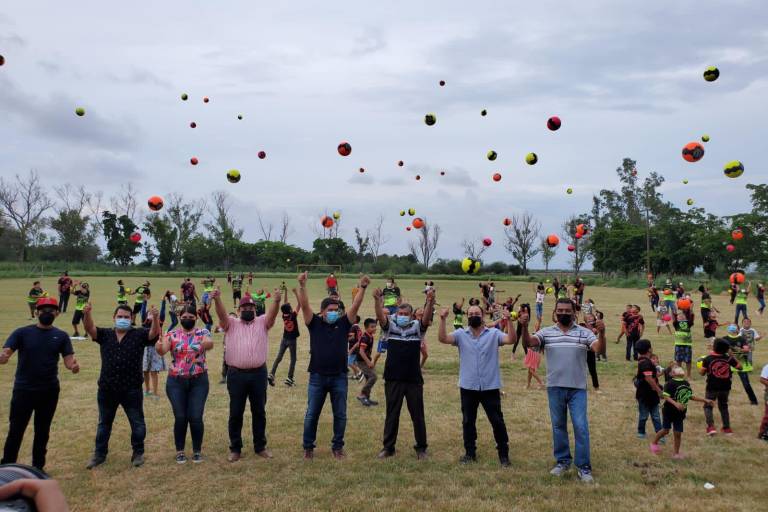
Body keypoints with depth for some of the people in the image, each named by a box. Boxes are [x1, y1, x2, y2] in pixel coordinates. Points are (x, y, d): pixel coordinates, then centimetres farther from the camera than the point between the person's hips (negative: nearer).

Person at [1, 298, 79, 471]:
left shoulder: (61, 336, 1)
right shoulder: (22, 333, -4)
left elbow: (68, 360, -5)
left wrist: (73, 366, -29)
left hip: (49, 391, 2)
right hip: (23, 390, -2)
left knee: (42, 431, 14)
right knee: (15, 431, 4)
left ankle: (38, 467, 28)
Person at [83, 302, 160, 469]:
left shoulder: (139, 334, -4)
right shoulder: (105, 334, 3)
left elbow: (154, 333, -20)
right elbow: (90, 329, -12)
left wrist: (155, 318, -41)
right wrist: (87, 314, -33)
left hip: (132, 389, -2)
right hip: (107, 389, 2)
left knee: (137, 423, 8)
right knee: (104, 423, 17)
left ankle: (138, 453, 23)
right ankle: (100, 454, 31)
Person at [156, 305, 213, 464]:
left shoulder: (203, 333, 0)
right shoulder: (172, 335, 2)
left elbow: (209, 344, -22)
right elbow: (162, 351, -16)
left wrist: (208, 344, -47)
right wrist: (158, 346, -40)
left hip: (199, 381, -1)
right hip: (176, 381, 1)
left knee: (196, 417, -2)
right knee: (180, 417, 2)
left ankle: (197, 450, 17)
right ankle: (180, 451, 20)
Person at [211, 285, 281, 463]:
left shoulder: (262, 322, 7)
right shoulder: (231, 324, 7)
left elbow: (272, 314, -12)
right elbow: (221, 314, -12)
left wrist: (277, 301, -34)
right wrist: (217, 299, -33)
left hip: (258, 374, 1)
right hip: (236, 374, -1)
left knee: (259, 412, 10)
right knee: (235, 413, 7)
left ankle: (260, 447, 23)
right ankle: (235, 449, 20)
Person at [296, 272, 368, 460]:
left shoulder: (343, 324, 4)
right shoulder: (314, 323, 0)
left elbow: (355, 306, -6)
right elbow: (304, 305, -11)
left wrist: (362, 288, -17)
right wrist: (302, 286, -24)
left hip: (339, 378, 1)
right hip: (317, 377, -1)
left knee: (340, 415, 9)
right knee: (311, 414, 7)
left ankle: (337, 446, 24)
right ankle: (308, 447, 22)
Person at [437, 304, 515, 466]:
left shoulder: (494, 333, -1)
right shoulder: (461, 334, 1)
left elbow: (511, 339, -15)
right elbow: (442, 339, -13)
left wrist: (509, 320, -28)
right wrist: (442, 320, -26)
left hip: (490, 387, -1)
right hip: (468, 387, 2)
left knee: (497, 421, 7)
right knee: (468, 421, 13)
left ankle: (503, 453, 21)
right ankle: (470, 453, 28)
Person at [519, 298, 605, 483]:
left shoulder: (584, 332, 0)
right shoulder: (546, 332, 1)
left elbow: (598, 348, -14)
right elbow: (529, 342, -14)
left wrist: (602, 333, -34)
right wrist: (524, 327, -34)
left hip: (577, 388, -1)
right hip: (555, 387, 2)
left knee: (581, 426, -1)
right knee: (558, 426, 12)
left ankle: (584, 467, 9)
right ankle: (562, 461, 26)